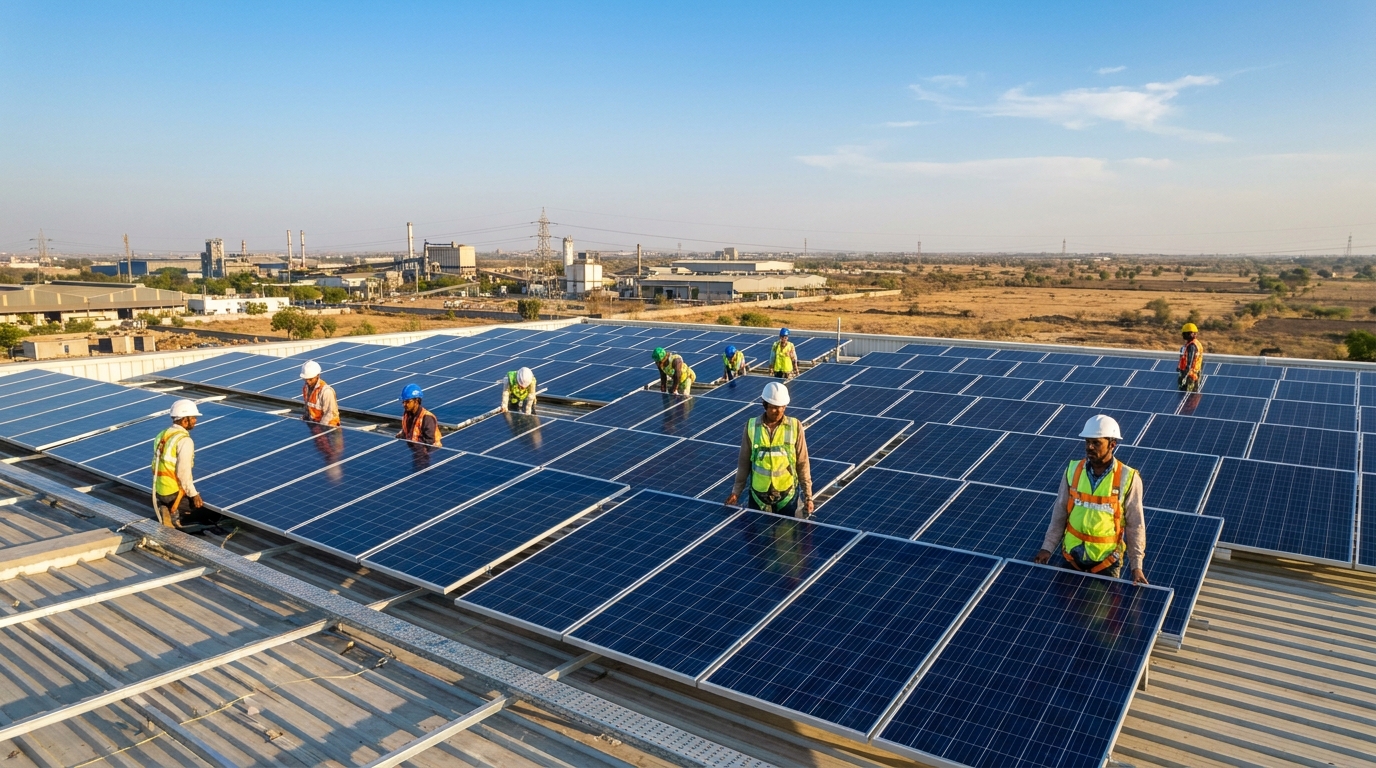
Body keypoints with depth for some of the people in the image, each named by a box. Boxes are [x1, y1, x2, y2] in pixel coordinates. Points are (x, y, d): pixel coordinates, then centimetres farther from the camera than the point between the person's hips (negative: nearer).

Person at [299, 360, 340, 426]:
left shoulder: (326, 391, -21)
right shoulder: (306, 388, 3)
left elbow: (330, 414, -19)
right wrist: (305, 418, 7)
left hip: (328, 425, -7)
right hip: (313, 422, 7)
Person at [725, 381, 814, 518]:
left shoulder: (795, 426, -8)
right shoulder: (751, 426, -7)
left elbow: (802, 464, -3)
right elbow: (744, 462, 2)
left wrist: (808, 496, -3)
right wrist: (736, 491, 4)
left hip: (787, 494, -1)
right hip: (759, 494, 1)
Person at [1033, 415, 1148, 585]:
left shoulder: (1128, 478, -13)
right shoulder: (1073, 470, -7)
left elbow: (1135, 525, -8)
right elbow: (1059, 513, 0)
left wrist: (1136, 565, -10)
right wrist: (1047, 547, -4)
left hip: (1107, 558, -2)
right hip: (1072, 554, 2)